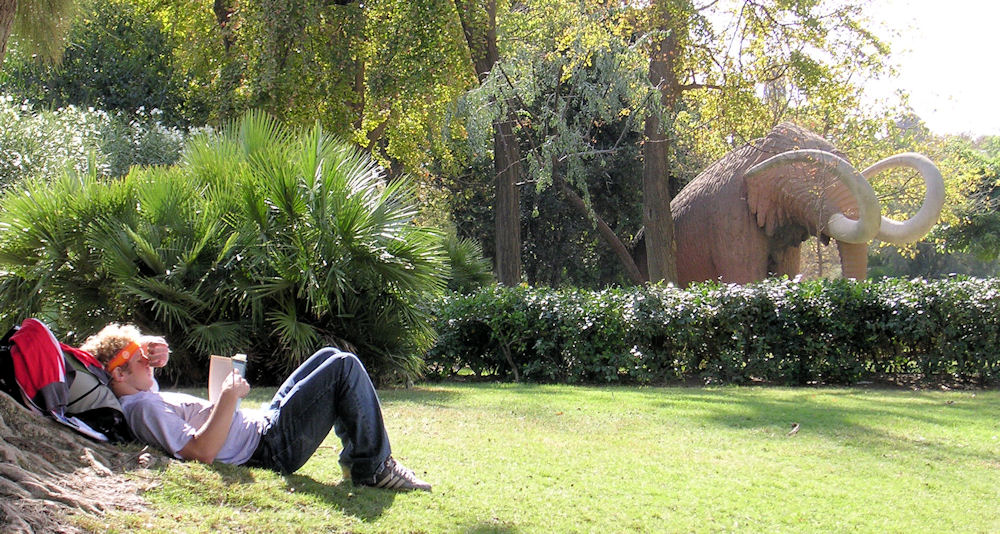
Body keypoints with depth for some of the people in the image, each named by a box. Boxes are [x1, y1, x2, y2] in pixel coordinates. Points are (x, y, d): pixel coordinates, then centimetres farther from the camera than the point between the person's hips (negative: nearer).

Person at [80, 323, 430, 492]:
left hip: (261, 425, 11)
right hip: (271, 446, -11)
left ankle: (354, 458, 21)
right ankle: (373, 469, -5)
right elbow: (202, 451, -31)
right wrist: (228, 398, -24)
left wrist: (157, 352, 8)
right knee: (345, 367, -12)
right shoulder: (144, 409, -22)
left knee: (331, 357, 21)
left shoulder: (143, 398, 8)